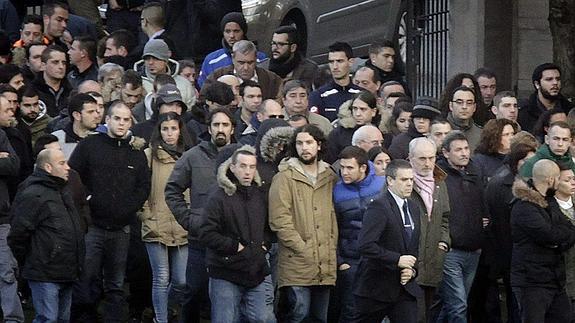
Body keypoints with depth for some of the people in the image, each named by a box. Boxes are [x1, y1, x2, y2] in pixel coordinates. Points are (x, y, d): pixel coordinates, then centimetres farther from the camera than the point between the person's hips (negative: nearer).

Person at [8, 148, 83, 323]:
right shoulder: (32, 195, -15)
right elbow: (18, 235, -17)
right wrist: (27, 265, -6)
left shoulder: (63, 194, 17)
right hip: (45, 276, -9)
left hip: (66, 275, 9)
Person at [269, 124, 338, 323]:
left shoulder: (330, 178, 13)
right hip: (296, 266, -5)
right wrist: (304, 250, -13)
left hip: (325, 267, 5)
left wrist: (332, 250, 4)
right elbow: (280, 222, -9)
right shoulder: (285, 178, -3)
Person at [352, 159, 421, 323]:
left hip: (404, 287, 7)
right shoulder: (379, 206, -14)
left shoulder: (413, 208, 13)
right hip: (376, 288, -7)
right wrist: (397, 260, -23)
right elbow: (365, 245, -25)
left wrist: (412, 270, 2)